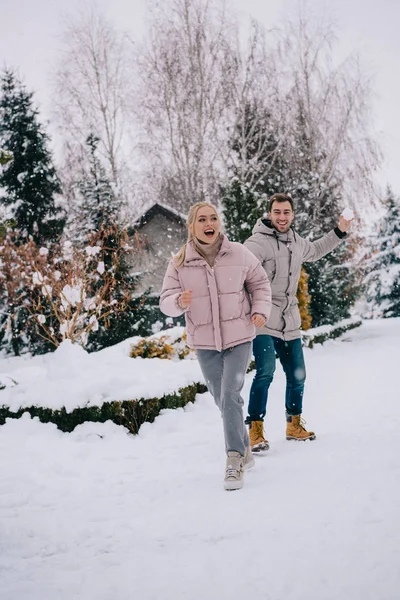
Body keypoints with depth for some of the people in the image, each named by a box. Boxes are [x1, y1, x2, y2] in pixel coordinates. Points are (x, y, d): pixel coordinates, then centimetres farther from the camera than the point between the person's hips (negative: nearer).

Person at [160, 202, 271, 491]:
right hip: (204, 343, 2)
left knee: (231, 396, -17)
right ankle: (244, 451, 32)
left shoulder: (239, 254, -6)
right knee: (222, 400, 12)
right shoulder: (179, 263, -5)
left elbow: (260, 284, 8)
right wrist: (180, 301, -27)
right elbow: (166, 301, -5)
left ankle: (235, 461, -14)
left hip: (239, 339, -2)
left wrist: (260, 311, -7)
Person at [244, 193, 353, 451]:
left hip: (289, 322, 8)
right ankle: (256, 430, -14)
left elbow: (316, 250, 36)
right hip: (263, 320, -7)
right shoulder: (258, 243, -13)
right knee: (266, 371, -22)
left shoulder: (297, 242, 12)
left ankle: (294, 425, 32)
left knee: (297, 375, 13)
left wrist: (339, 232, 33)